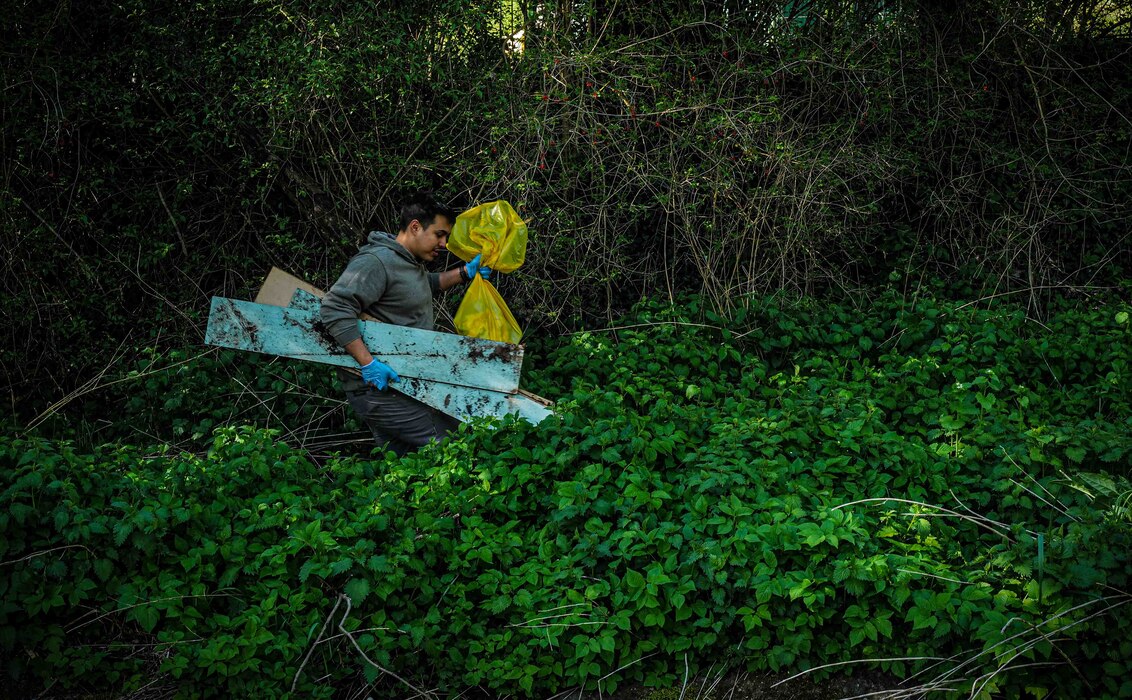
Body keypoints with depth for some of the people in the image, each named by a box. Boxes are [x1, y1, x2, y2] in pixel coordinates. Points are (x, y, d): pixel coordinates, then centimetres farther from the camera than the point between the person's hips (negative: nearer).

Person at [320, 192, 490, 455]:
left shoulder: (411, 261, 15)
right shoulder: (376, 261, -18)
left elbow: (428, 284, 39)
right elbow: (334, 309, -26)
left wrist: (466, 272, 23)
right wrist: (368, 363, -29)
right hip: (377, 384, -11)